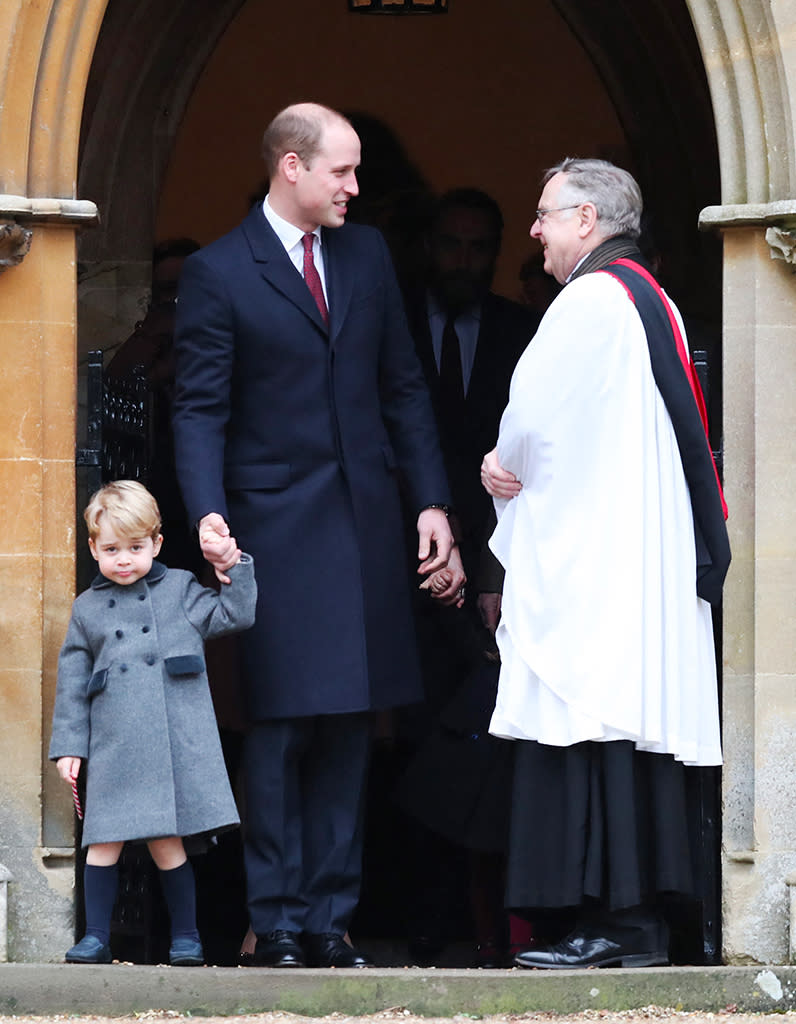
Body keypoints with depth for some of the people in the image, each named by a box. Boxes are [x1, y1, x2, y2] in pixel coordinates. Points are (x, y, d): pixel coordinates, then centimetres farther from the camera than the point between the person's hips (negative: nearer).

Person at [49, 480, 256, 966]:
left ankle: (186, 937, 11)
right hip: (113, 746, 2)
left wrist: (236, 567, -1)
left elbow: (233, 616, 8)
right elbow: (73, 681, 14)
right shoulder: (88, 608, 14)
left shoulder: (181, 589, 11)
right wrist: (69, 745, 10)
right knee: (104, 843, -2)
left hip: (177, 740, -2)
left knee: (168, 843, -1)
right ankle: (96, 937, 6)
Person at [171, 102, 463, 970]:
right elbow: (200, 410, -6)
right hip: (278, 530, -5)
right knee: (283, 727, -6)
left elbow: (403, 388, 14)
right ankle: (277, 922, -1)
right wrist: (208, 513, -20)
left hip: (367, 524, 5)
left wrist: (431, 503, 7)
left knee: (347, 727, 5)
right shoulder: (218, 273, -3)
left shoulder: (367, 255, 12)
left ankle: (330, 917, 9)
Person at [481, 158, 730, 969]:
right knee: (632, 726, 7)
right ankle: (640, 925, 7)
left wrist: (506, 465, 8)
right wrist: (515, 465, 10)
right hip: (648, 558, 10)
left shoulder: (592, 298, -10)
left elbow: (533, 415, -13)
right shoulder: (653, 302, 20)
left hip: (589, 559, -10)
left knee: (590, 729, -11)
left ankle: (610, 920, -15)